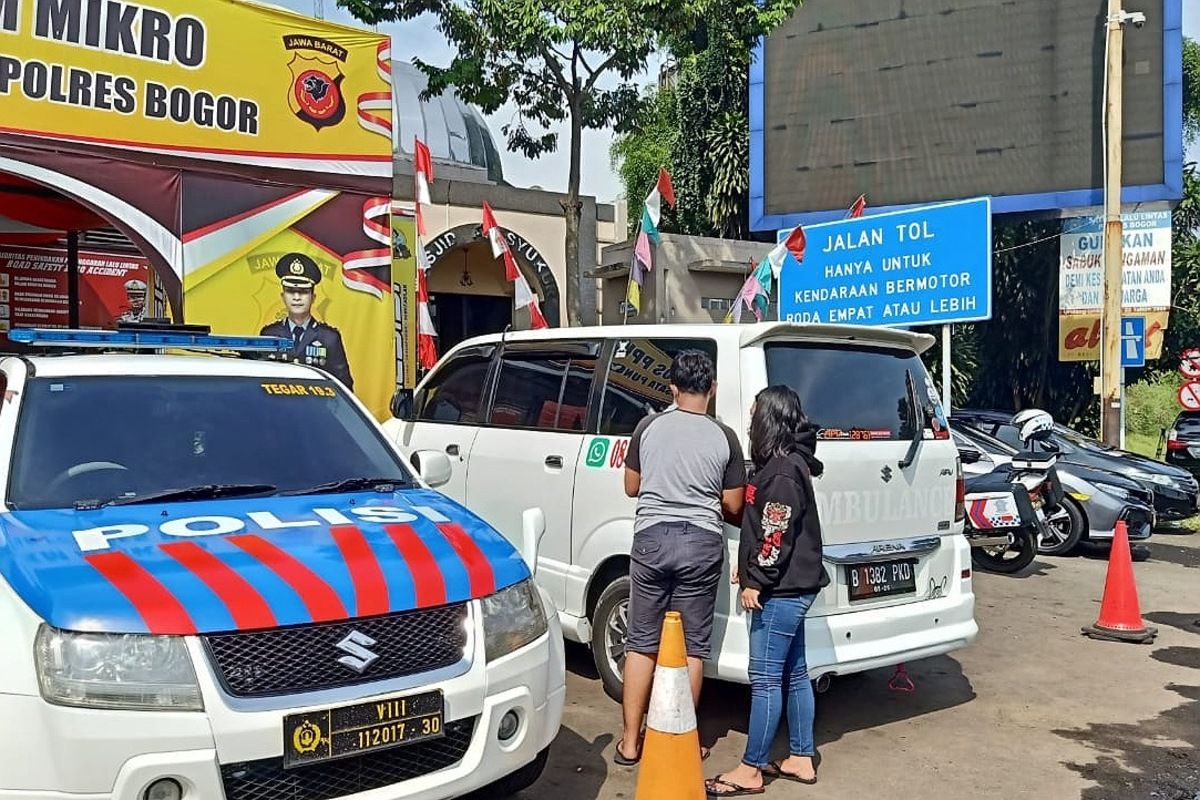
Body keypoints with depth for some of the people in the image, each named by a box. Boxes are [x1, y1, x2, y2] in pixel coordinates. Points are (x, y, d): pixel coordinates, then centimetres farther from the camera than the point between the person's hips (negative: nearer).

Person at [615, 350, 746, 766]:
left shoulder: (648, 427, 0)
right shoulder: (723, 437, -3)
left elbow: (631, 487, 10)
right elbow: (732, 505, 3)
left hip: (651, 537, 1)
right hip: (702, 543, -1)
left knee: (642, 642, 10)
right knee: (692, 646, 9)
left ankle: (630, 742, 15)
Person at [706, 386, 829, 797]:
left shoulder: (782, 470, -18)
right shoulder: (785, 463, 14)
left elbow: (778, 535, -21)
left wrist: (755, 581, -16)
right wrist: (748, 568, 19)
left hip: (781, 590, -11)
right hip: (791, 587, 11)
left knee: (765, 678, -4)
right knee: (794, 673, 15)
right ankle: (801, 760, 25)